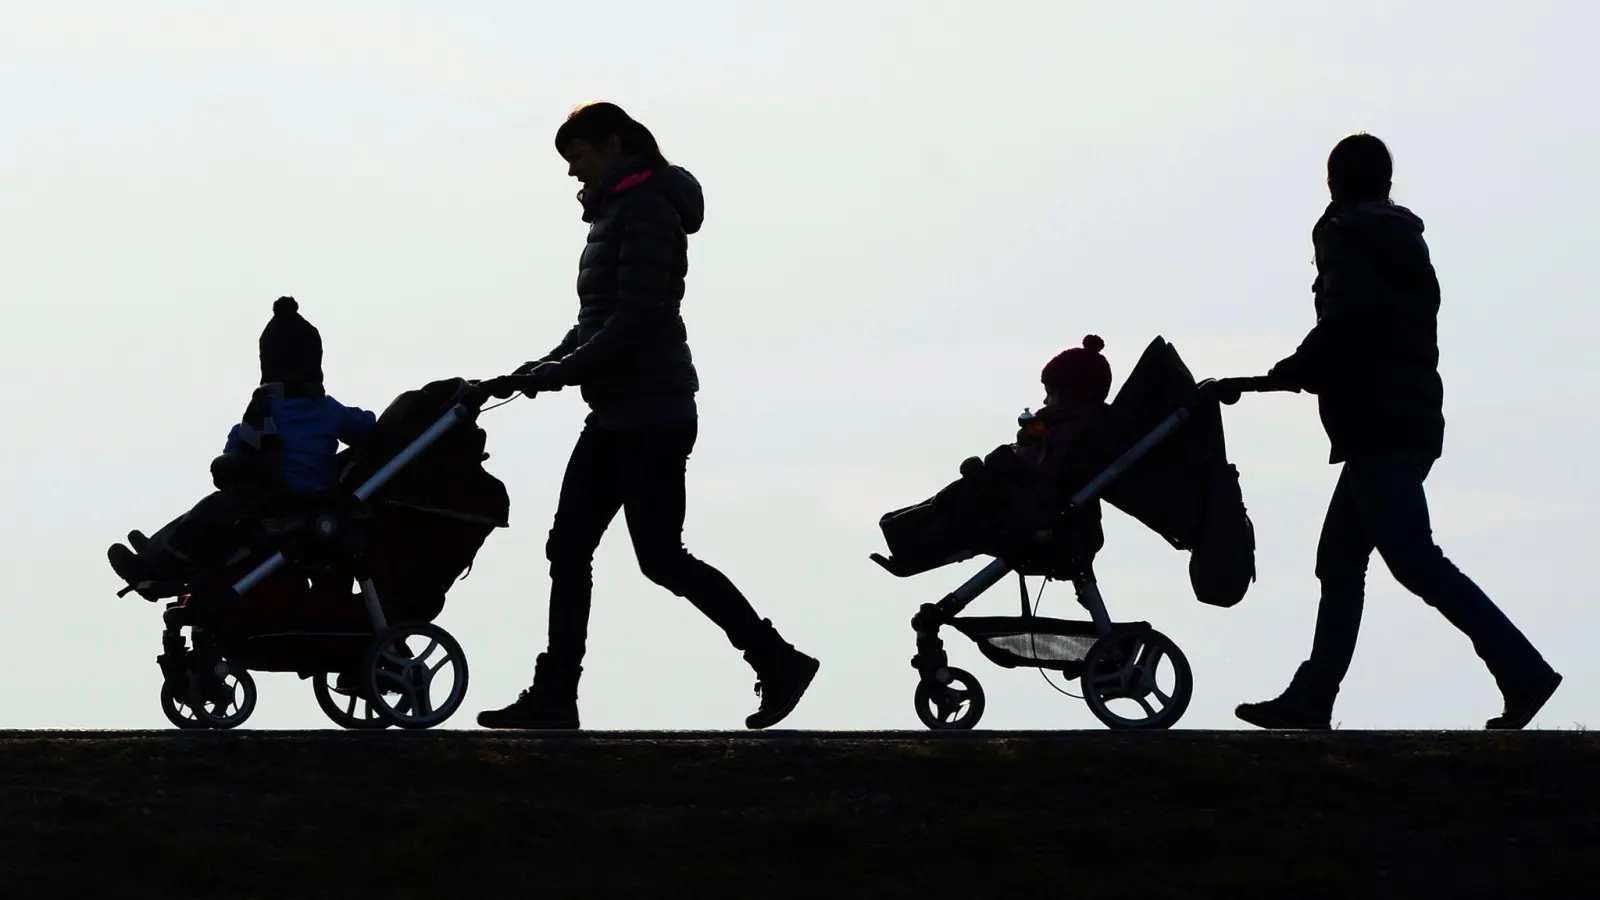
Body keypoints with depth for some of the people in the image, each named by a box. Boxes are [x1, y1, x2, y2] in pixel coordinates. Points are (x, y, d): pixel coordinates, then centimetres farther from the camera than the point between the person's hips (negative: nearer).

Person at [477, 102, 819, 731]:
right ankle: (553, 697, 7)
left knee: (660, 558, -7)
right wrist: (550, 363, 5)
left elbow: (636, 318, -22)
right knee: (568, 548, 6)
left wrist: (562, 371, -20)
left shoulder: (647, 209, -14)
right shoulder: (616, 212, 17)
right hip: (617, 414, 10)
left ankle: (779, 661, 1)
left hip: (651, 415, -10)